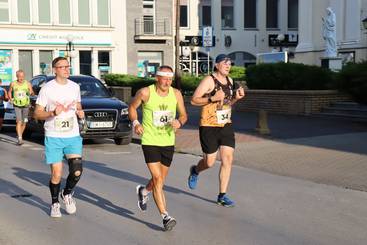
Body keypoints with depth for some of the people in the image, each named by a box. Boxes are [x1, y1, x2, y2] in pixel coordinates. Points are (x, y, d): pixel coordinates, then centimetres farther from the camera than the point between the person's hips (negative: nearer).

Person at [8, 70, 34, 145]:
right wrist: (10, 99, -1)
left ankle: (20, 135, 32)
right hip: (17, 105, -1)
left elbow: (32, 93, -2)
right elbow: (9, 92, 16)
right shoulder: (13, 84, -1)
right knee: (19, 122, -14)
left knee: (24, 122, 10)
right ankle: (20, 138, -17)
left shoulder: (28, 84, -3)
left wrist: (31, 93, -25)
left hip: (26, 105, 1)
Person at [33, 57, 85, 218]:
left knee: (77, 171, -11)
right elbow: (37, 114, -4)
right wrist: (52, 113, -22)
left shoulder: (75, 87, 8)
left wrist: (80, 112, 0)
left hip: (73, 136, 3)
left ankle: (67, 194, 20)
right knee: (56, 174, 0)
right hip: (53, 137, -3)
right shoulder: (47, 89, -5)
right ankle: (55, 203, 25)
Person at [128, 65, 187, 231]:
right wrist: (135, 123, -11)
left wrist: (179, 122, -14)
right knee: (157, 178, -13)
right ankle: (165, 216, -9)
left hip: (168, 142, 4)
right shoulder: (145, 92, -9)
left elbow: (183, 115, 8)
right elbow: (132, 107, 6)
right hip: (150, 141, -4)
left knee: (161, 179, 16)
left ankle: (143, 191, 49)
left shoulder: (176, 94, 0)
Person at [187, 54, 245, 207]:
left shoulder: (229, 81, 11)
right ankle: (195, 171, 37)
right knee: (210, 162, 0)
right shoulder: (209, 80, -11)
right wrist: (212, 98, -26)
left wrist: (236, 98, 2)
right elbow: (194, 100, -14)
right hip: (209, 127, -6)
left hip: (226, 126, 6)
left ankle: (222, 196, 8)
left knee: (228, 160, -1)